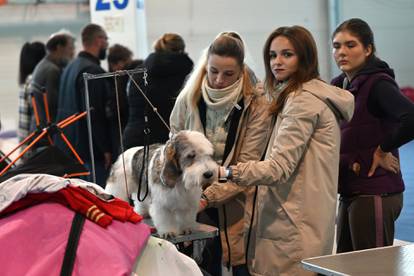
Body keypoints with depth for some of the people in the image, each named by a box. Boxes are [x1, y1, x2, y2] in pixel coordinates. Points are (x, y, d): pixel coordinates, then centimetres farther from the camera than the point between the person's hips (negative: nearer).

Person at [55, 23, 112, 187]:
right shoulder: (92, 71, -15)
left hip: (66, 145, 10)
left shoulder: (70, 67, 16)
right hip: (88, 147, -10)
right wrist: (105, 148, -17)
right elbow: (94, 112, -21)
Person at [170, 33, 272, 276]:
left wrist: (207, 197, -23)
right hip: (197, 204, 2)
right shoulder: (188, 99, -1)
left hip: (237, 205, -2)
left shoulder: (256, 107, -9)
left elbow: (247, 167, -12)